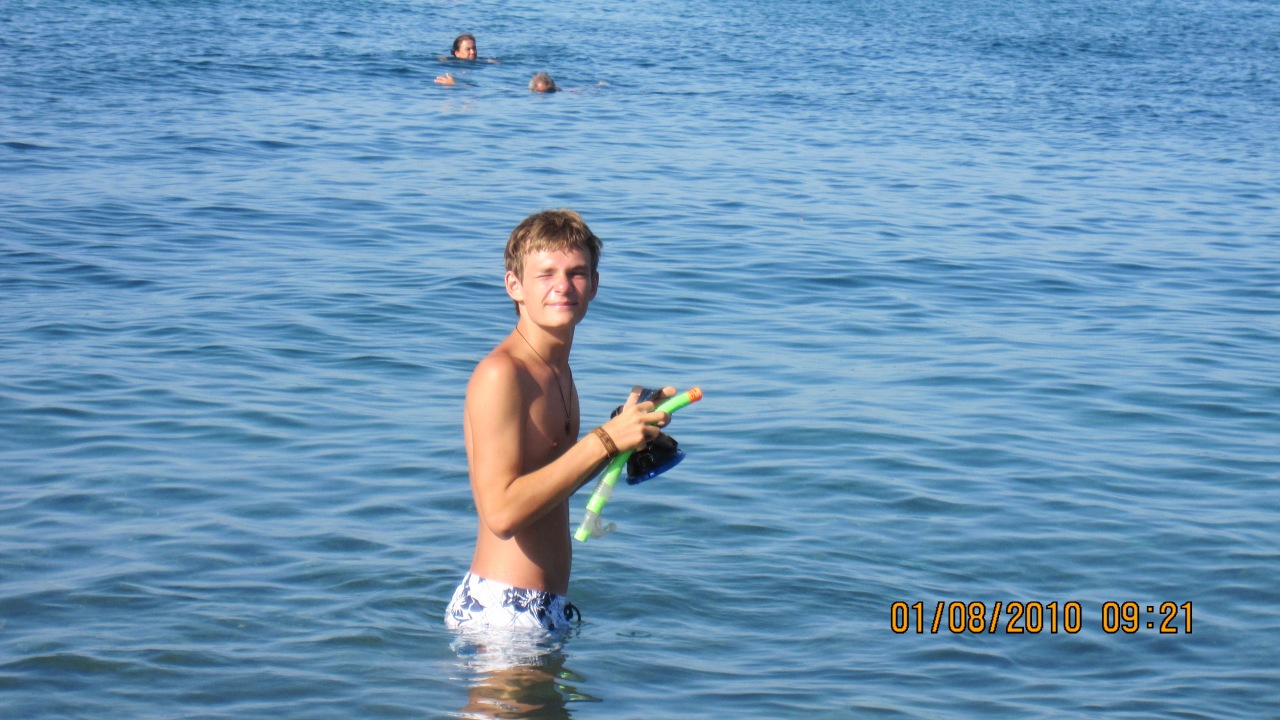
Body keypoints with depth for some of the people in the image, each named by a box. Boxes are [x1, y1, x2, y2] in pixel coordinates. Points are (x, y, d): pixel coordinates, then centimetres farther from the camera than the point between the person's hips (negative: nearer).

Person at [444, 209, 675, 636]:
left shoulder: (557, 371, 12)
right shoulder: (501, 374, -17)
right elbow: (502, 511, -24)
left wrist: (632, 424, 11)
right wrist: (605, 440, -22)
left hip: (546, 608, 9)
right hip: (502, 611, -9)